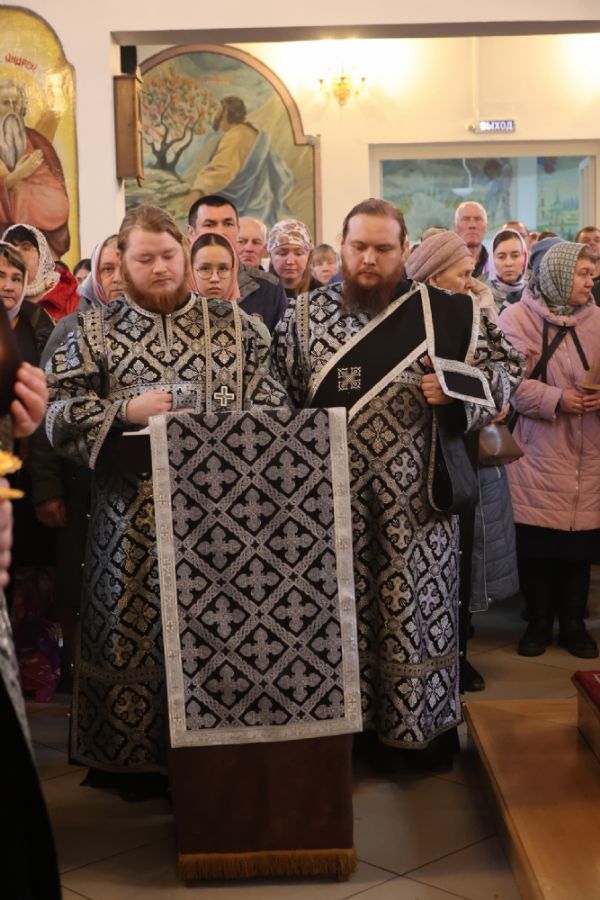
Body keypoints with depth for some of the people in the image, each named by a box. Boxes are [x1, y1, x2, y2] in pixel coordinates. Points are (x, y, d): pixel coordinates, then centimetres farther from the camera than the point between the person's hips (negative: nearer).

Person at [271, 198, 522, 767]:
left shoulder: (444, 311, 0)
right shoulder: (304, 316, 4)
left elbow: (503, 365, 4)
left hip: (416, 499, -1)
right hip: (335, 502, 1)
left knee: (417, 608, 7)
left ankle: (429, 722, 24)